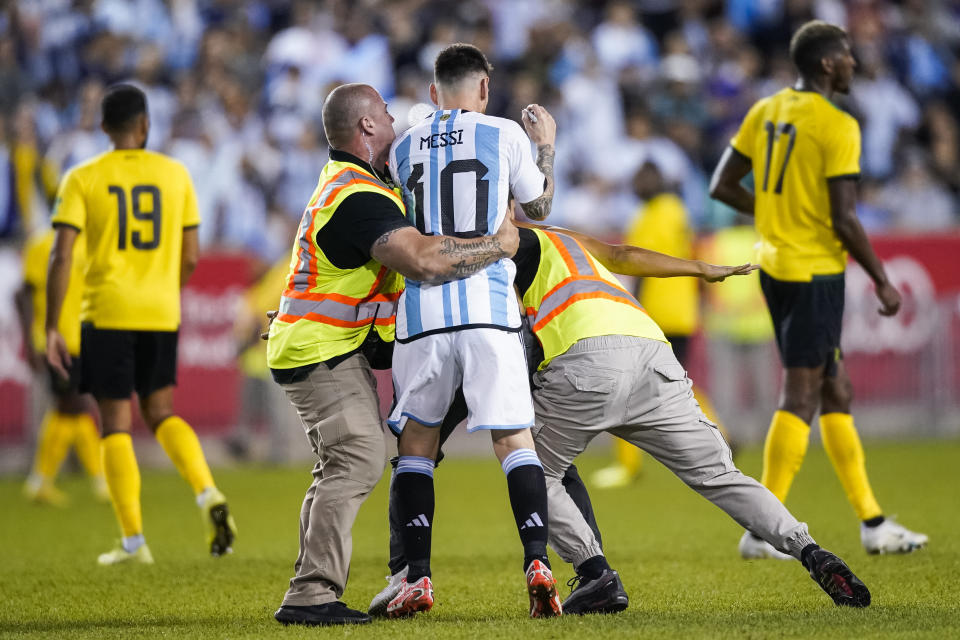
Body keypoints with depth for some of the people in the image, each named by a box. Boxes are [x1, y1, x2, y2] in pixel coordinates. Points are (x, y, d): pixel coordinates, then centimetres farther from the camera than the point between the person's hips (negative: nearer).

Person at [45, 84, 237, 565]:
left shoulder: (83, 179, -3)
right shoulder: (175, 174, 5)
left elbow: (61, 258, -10)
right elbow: (189, 257, 8)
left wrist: (51, 329, -6)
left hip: (107, 314, -3)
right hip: (162, 316, 3)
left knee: (116, 425, 3)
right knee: (162, 414, 16)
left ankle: (134, 542, 0)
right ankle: (209, 496, -8)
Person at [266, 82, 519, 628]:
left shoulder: (345, 181, 14)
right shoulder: (361, 199, -21)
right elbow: (425, 260, -35)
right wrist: (499, 245, -23)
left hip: (332, 348, 11)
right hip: (325, 351, -11)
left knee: (340, 467, 13)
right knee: (359, 459, -17)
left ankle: (312, 592, 12)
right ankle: (311, 594, -22)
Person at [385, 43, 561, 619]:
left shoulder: (404, 149, 12)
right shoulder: (504, 135, 4)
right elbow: (539, 208, 16)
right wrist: (546, 145, 32)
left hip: (422, 307, 2)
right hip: (489, 307, -2)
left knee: (417, 441, 12)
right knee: (514, 438, 1)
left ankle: (418, 578, 6)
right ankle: (537, 561, -14)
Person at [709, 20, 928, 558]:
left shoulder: (766, 112, 7)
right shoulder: (837, 126, -15)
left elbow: (722, 187, 10)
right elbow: (845, 221, -18)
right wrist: (883, 283, -7)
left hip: (775, 265, 8)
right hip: (815, 271, -8)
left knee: (836, 392, 14)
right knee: (801, 398, -4)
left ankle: (873, 523, 20)